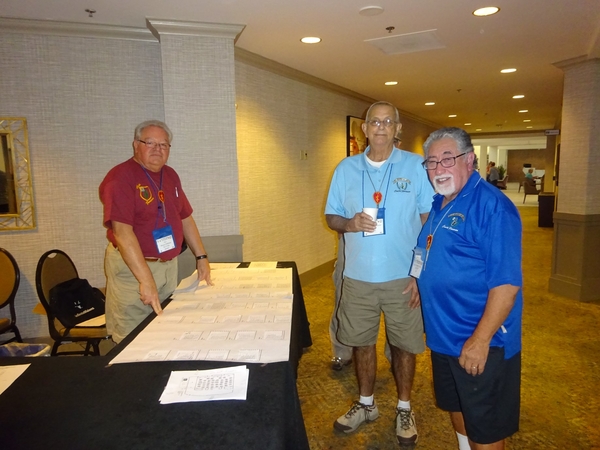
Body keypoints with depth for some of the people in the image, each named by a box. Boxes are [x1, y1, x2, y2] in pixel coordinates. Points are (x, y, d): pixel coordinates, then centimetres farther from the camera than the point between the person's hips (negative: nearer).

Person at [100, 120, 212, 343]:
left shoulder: (170, 175, 9)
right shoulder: (120, 177, -14)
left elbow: (185, 218, 16)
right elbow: (122, 231, -23)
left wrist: (201, 257, 11)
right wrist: (146, 279, -28)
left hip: (169, 264, 7)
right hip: (132, 267, -7)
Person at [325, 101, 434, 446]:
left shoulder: (417, 166, -3)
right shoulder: (346, 168, 4)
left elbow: (430, 221, -3)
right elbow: (331, 216, 8)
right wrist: (349, 224, -16)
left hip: (403, 277, -2)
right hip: (358, 276, 2)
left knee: (404, 344, 11)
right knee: (361, 341, 14)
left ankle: (405, 408, 35)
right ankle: (366, 404, 37)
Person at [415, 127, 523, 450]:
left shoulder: (491, 206, -20)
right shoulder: (438, 203, 7)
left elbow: (506, 283, -24)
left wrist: (480, 340, -24)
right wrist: (421, 280, 9)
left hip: (479, 342, -8)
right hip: (443, 335, 8)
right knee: (456, 408, 26)